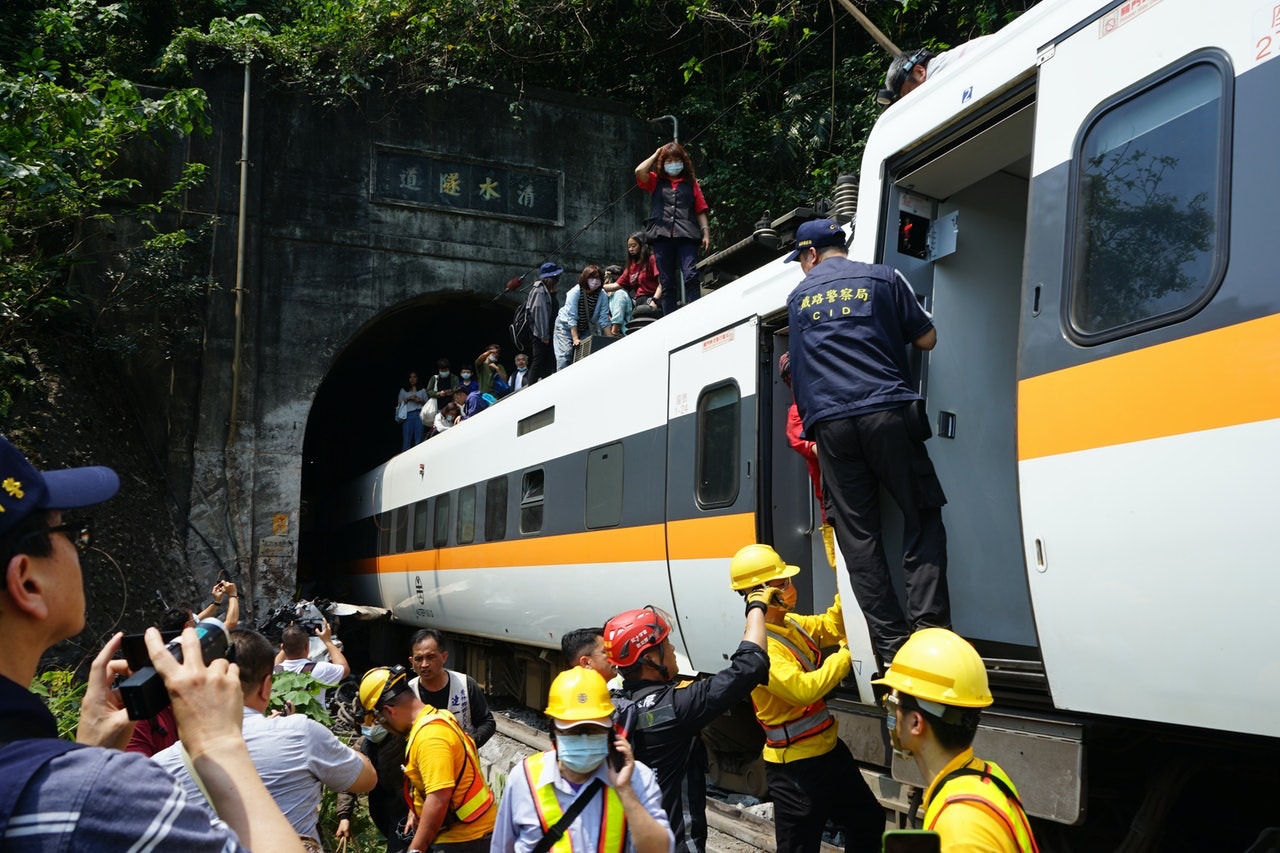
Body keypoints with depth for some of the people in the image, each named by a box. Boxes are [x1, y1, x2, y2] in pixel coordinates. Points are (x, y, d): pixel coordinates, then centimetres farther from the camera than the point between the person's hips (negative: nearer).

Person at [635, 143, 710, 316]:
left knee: (691, 276, -17)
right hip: (661, 235, 1)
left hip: (686, 235, -1)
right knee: (667, 283, 0)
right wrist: (656, 154, 12)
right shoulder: (656, 181, 17)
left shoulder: (691, 183, 18)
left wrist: (706, 232, 2)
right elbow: (639, 171, -2)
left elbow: (700, 210, 15)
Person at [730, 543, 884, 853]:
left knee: (869, 821, 23)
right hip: (795, 765, -9)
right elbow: (803, 689, -34)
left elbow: (832, 627, 17)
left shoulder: (792, 623, 4)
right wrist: (846, 655, -23)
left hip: (828, 748, 9)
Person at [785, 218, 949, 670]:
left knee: (858, 535, 2)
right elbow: (927, 339, 12)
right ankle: (929, 625, -8)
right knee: (921, 518, 5)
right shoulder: (882, 278, 10)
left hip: (830, 423, 2)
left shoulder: (798, 297, 17)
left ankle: (891, 645, -2)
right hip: (888, 412, -1)